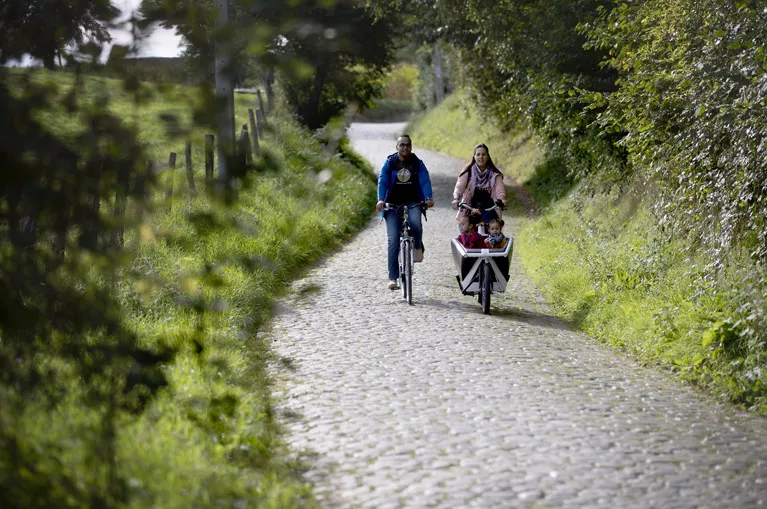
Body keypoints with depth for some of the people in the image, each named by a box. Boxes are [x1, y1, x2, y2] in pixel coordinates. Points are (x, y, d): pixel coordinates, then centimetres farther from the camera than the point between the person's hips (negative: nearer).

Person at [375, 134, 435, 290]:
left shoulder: (418, 163, 4)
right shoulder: (389, 163, 2)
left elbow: (425, 181, -8)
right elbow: (382, 181, -9)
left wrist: (428, 198, -27)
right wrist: (381, 200, -26)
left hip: (412, 202, 0)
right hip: (393, 204, 0)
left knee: (415, 223, -33)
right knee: (392, 240, -8)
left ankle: (418, 247, -1)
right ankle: (393, 277, -3)